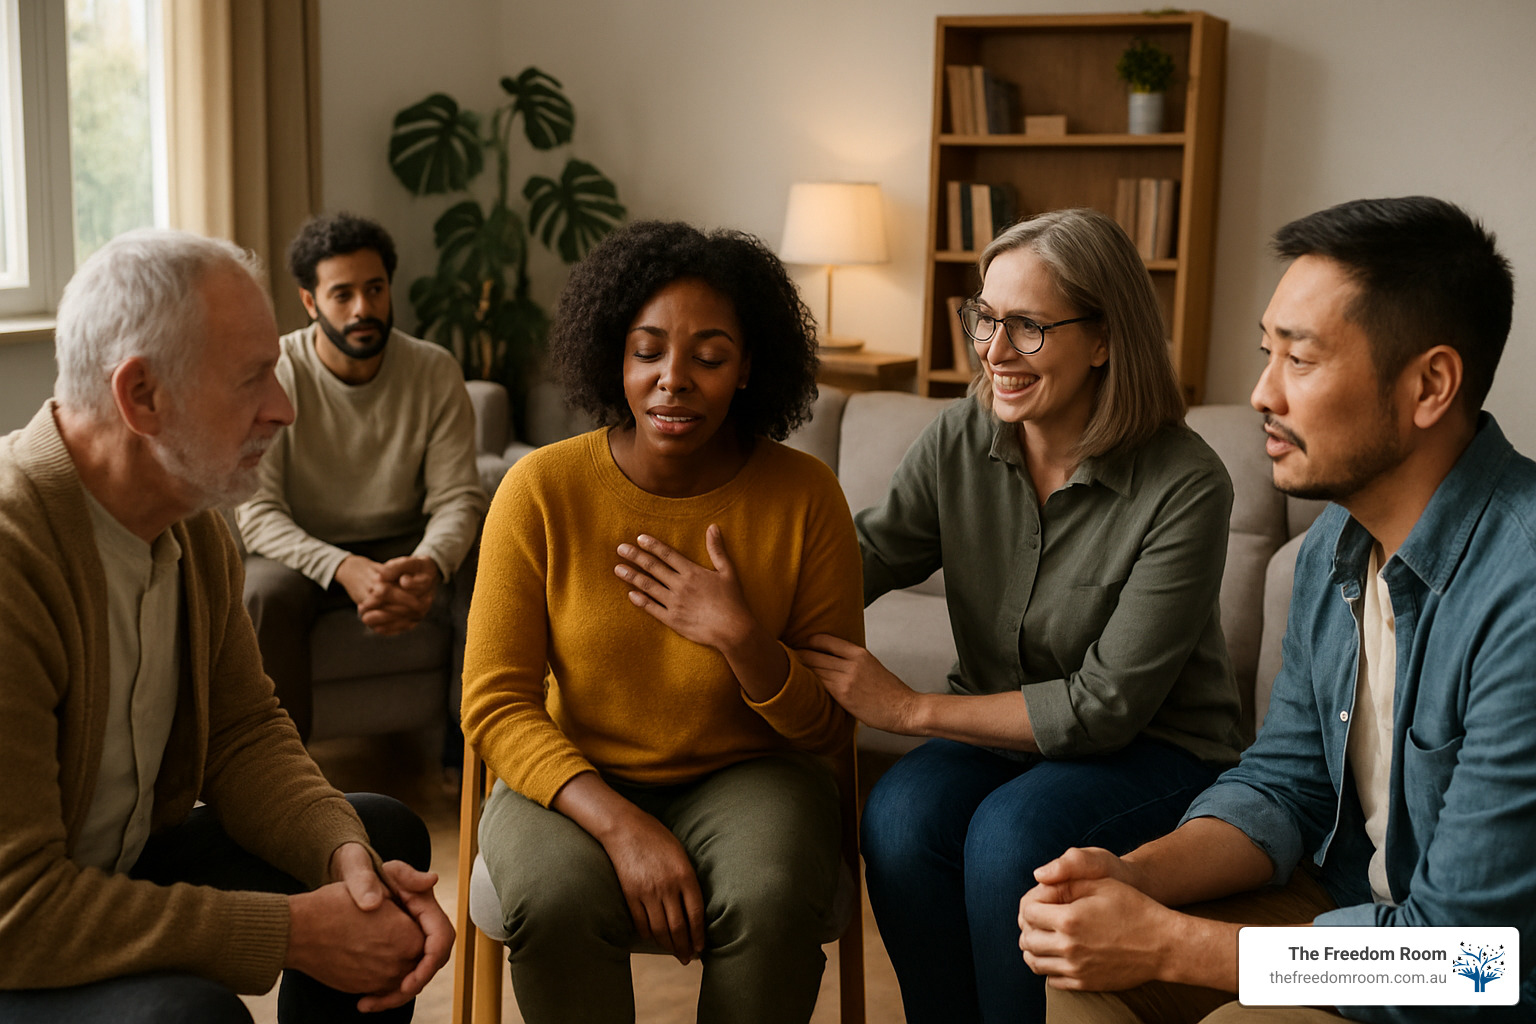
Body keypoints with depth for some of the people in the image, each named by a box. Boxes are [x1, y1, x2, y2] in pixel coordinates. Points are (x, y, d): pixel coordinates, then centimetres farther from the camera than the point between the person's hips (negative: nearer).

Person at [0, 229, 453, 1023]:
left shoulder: (193, 523, -1)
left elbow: (243, 733, 6)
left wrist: (347, 853, -14)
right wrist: (291, 933, -26)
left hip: (124, 865, 9)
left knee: (386, 835, 12)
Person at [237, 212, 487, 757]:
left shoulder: (435, 371, -7)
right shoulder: (272, 375, -14)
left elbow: (458, 497, -10)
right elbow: (255, 511, -19)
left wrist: (429, 565, -35)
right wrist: (343, 569, -37)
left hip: (404, 544, 2)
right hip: (303, 550, -2)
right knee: (264, 594, -34)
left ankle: (468, 745, -5)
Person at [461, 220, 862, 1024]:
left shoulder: (804, 496, -8)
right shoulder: (541, 490, -9)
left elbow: (831, 730, -3)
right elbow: (495, 705, -10)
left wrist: (741, 637, -23)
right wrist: (622, 825, -25)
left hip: (744, 775, 0)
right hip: (576, 777, 0)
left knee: (773, 901, -32)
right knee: (554, 899, -32)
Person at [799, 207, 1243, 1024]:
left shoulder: (1185, 489, -21)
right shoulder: (959, 442, -4)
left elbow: (1107, 708, -20)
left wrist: (909, 709, -20)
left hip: (1156, 750, -4)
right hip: (1003, 731, 4)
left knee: (1010, 831, -33)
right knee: (900, 817, -27)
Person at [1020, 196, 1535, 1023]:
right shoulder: (1336, 543, 0)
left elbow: (1456, 952, -27)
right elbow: (1284, 782, 7)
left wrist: (1164, 945, -23)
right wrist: (1135, 876, -13)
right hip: (1353, 899, 7)